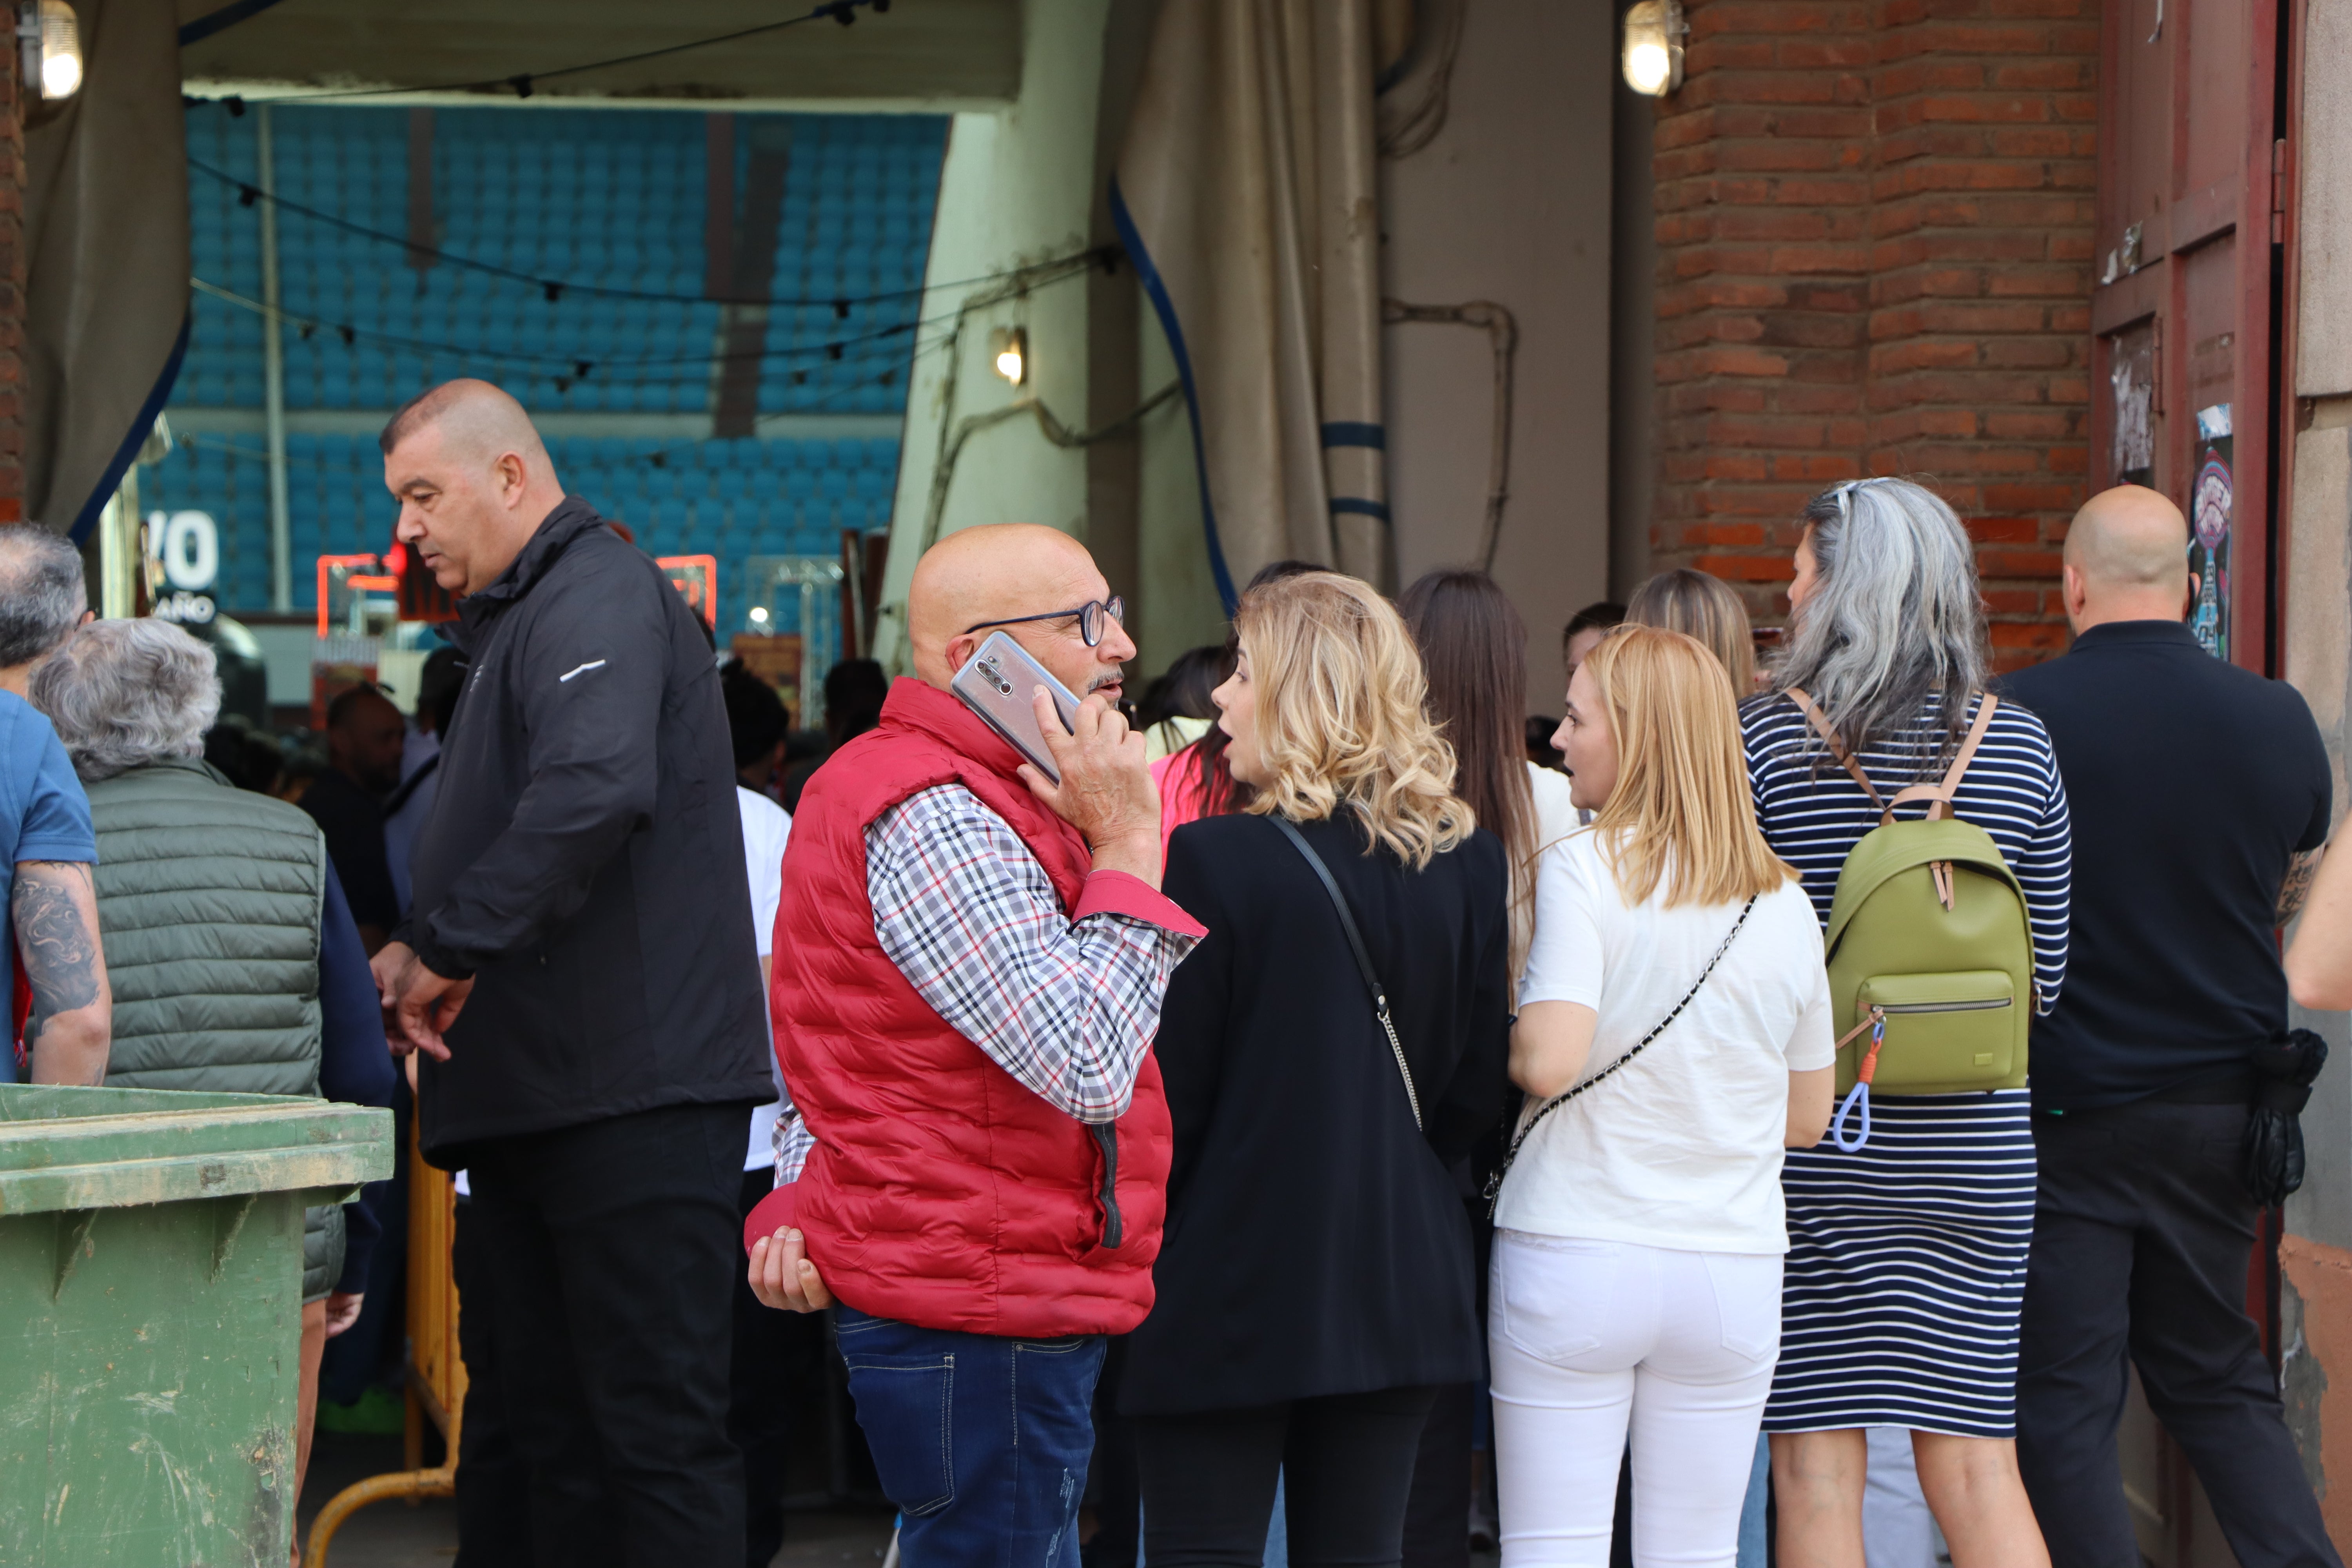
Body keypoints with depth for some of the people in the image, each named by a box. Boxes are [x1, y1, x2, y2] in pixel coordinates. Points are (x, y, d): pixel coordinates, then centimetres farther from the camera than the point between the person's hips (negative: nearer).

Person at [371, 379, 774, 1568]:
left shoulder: (597, 596, -9)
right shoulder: (521, 618, 23)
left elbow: (591, 791, -28)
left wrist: (447, 944, -21)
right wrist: (420, 952, 11)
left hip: (632, 1093, -11)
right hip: (536, 1096, 11)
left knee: (657, 1430, -9)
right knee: (559, 1436, 11)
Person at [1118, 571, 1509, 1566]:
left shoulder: (1210, 862, -14)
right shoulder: (1471, 863, 1)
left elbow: (1162, 1095, -10)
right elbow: (1478, 1086, 7)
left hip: (1233, 1288, -5)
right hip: (1400, 1283, 5)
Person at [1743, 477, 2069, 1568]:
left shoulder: (1763, 742, -7)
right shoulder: (2020, 744, 3)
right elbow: (2046, 974, 8)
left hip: (1809, 1142, -3)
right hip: (1974, 1150, 3)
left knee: (1816, 1468, 3)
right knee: (1975, 1465, 8)